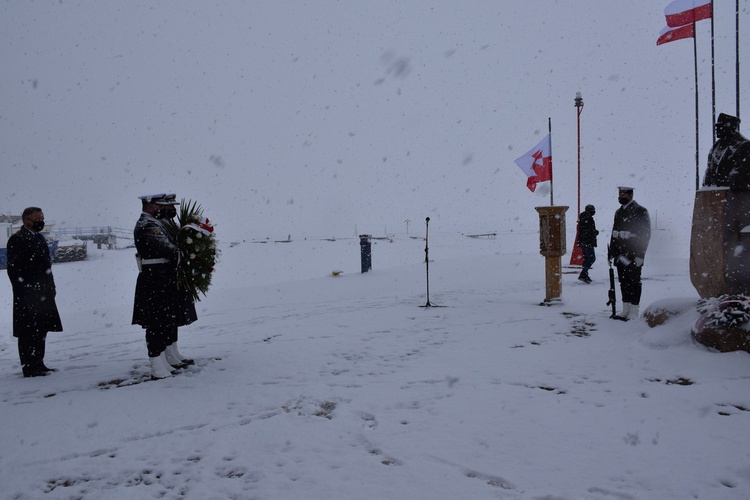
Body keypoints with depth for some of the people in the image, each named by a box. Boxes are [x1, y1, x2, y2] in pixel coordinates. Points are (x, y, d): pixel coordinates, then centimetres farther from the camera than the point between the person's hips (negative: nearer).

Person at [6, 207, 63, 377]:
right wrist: (24, 291, -17)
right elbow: (13, 268, -15)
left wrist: (51, 288, 14)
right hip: (28, 296, -9)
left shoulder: (39, 238, 16)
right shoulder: (17, 239, -11)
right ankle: (29, 368, 3)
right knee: (29, 332, -3)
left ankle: (38, 364, 22)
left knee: (41, 331, 13)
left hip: (43, 294, 9)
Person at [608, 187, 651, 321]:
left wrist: (640, 255, -14)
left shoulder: (640, 212, -5)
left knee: (634, 282, -2)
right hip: (620, 255, 6)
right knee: (623, 282, 9)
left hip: (634, 256, -6)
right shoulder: (619, 212, 17)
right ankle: (626, 309, 17)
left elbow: (645, 234, -9)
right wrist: (611, 252, 15)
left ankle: (634, 311, 4)